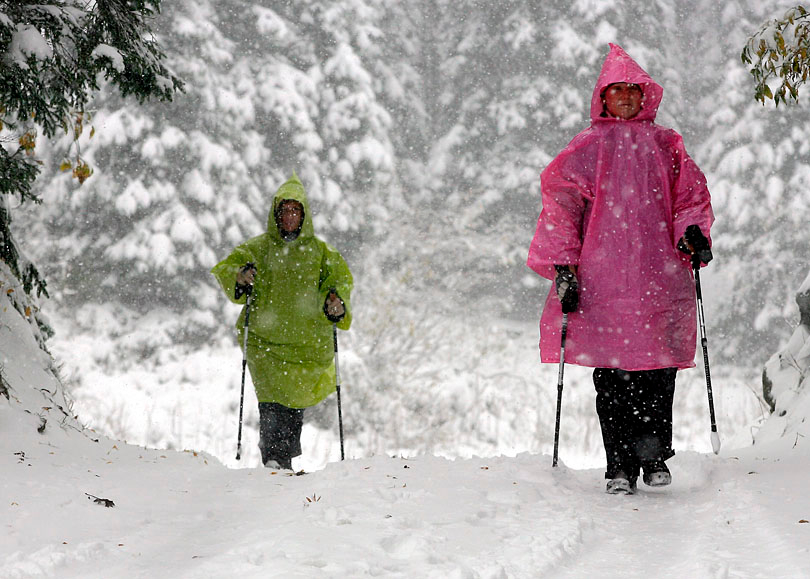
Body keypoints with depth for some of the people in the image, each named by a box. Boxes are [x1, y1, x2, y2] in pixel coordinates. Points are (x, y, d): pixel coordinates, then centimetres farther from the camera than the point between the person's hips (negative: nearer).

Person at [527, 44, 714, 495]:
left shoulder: (666, 145, 17)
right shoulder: (586, 149, 12)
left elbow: (691, 195, 16)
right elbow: (560, 204, 6)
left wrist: (692, 232, -5)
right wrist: (562, 267, -4)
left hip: (659, 272, 1)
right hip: (602, 278, -1)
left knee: (659, 370, -4)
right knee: (611, 377, -5)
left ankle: (655, 457, 7)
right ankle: (621, 467, -1)